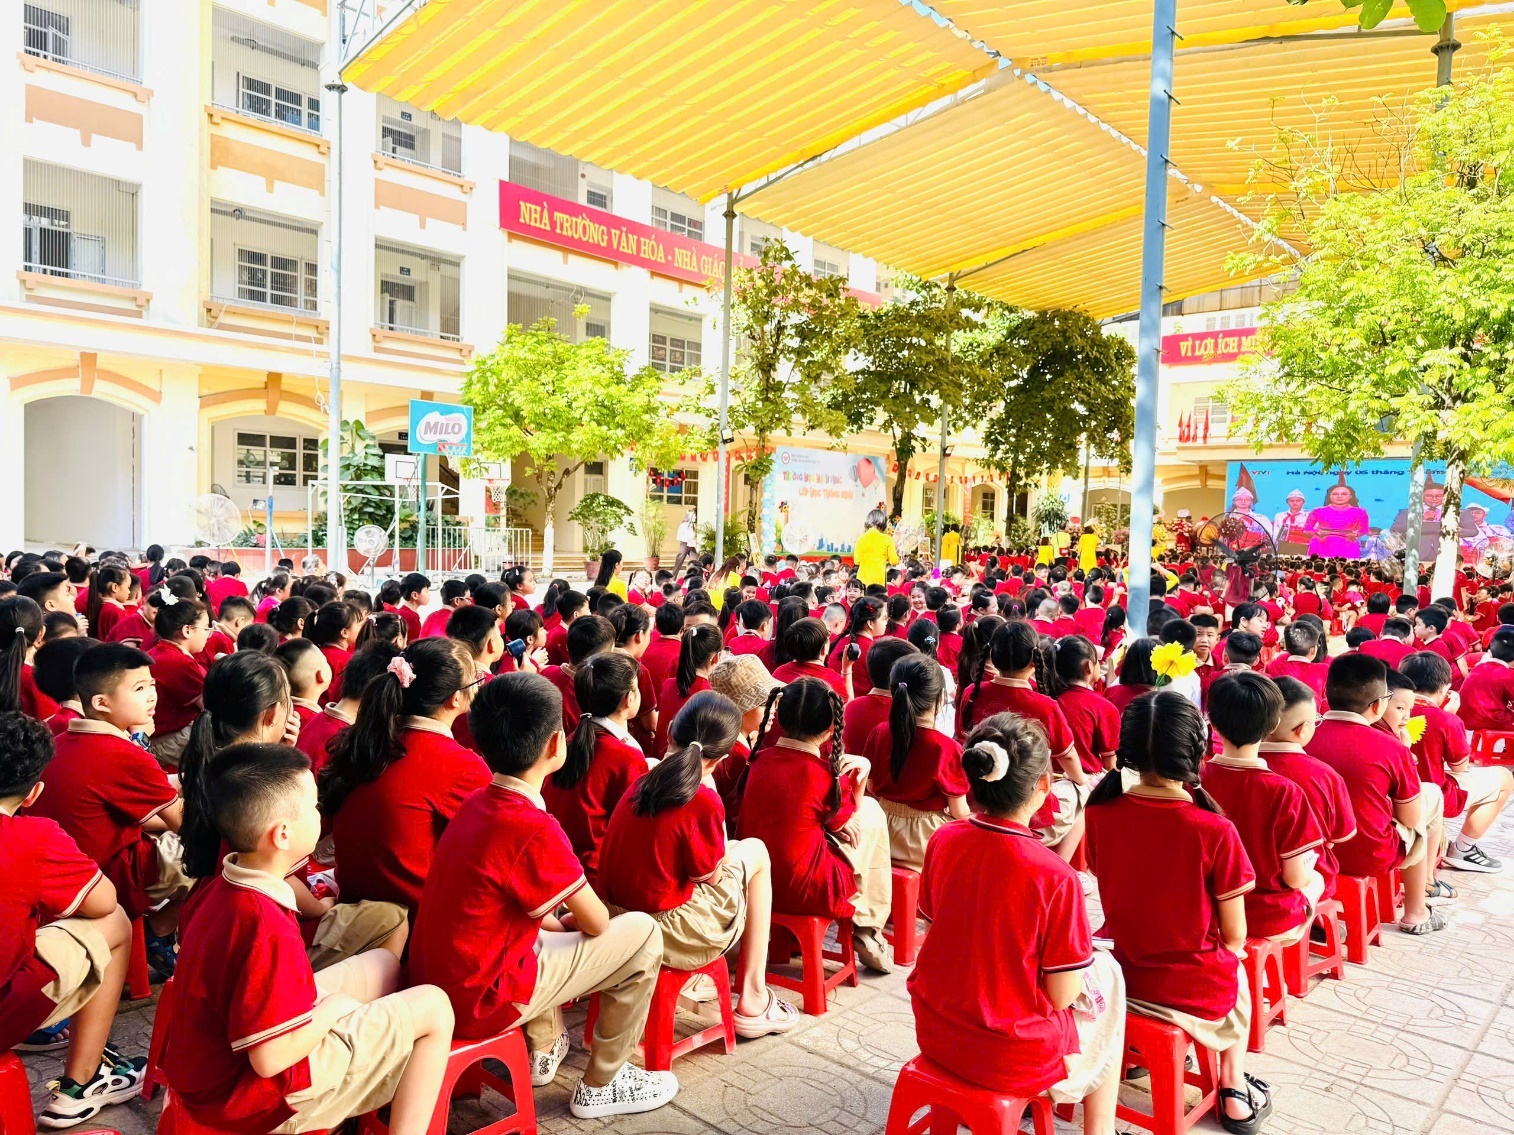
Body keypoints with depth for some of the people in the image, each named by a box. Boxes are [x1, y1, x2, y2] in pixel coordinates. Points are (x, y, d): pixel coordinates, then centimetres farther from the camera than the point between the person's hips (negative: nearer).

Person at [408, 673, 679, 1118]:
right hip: (479, 1003, -8)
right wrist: (570, 922, 9)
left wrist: (559, 923, 9)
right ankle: (601, 1085, 14)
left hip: (433, 982, 9)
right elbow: (597, 923, -10)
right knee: (642, 933, -2)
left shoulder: (476, 803, 1)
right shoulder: (535, 829, -23)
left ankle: (543, 1052, 35)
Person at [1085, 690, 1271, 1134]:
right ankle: (1234, 1092, 41)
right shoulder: (1215, 832, -23)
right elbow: (1234, 936, -11)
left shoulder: (1099, 814, -13)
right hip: (1197, 990, -2)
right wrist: (1226, 951, 11)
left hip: (1124, 974, 2)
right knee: (1234, 975, 33)